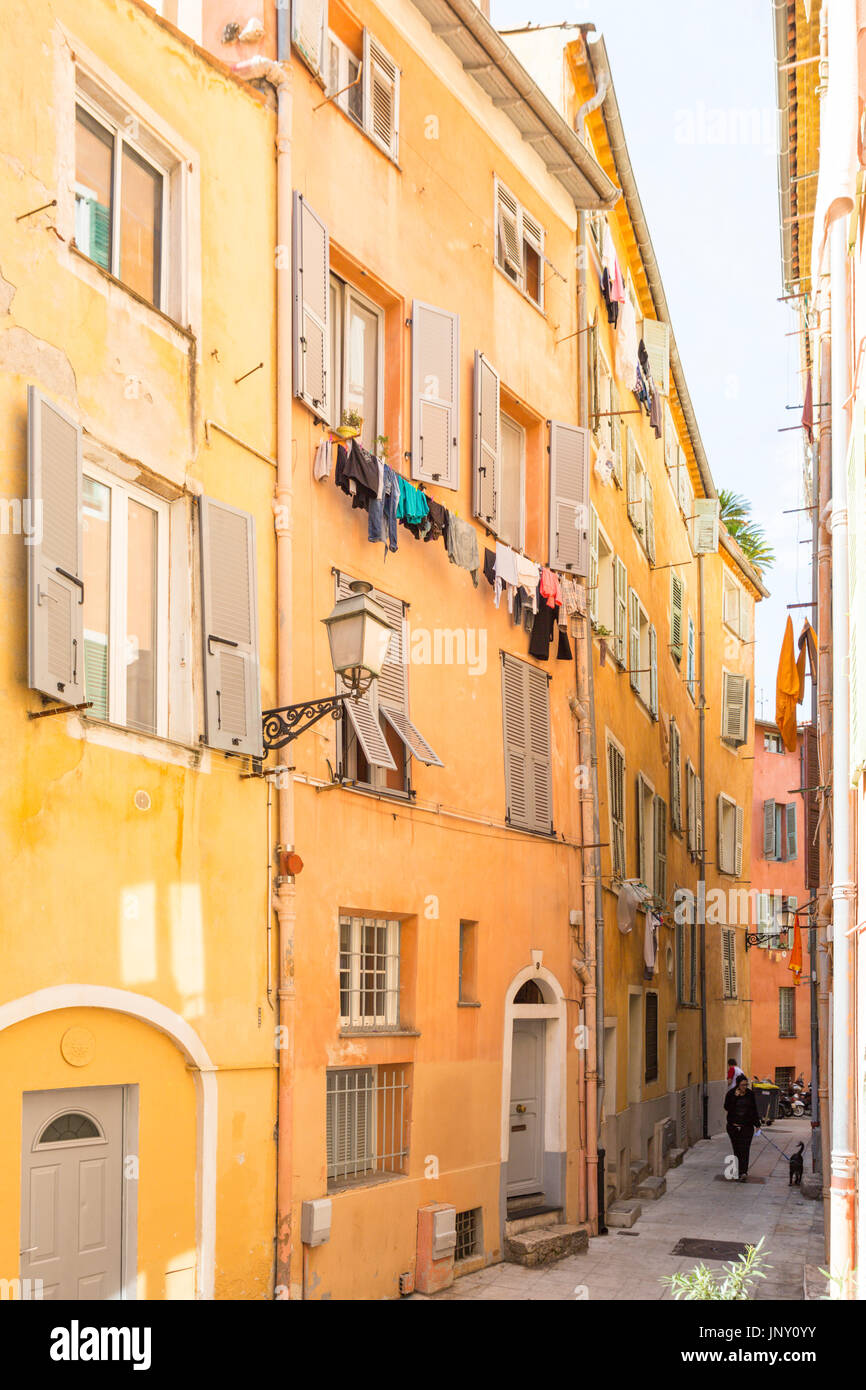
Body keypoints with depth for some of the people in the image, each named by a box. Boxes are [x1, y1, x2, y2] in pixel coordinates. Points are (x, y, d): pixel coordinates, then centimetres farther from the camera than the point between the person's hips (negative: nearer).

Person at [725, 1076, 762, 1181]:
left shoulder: (750, 1094, 3)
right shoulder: (731, 1094, -1)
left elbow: (754, 1109, 9)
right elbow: (727, 1107, -12)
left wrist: (757, 1124, 10)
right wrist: (735, 1096, -18)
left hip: (747, 1126, -1)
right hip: (733, 1126, 1)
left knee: (744, 1149, -11)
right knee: (736, 1149, 5)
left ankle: (743, 1172, -17)